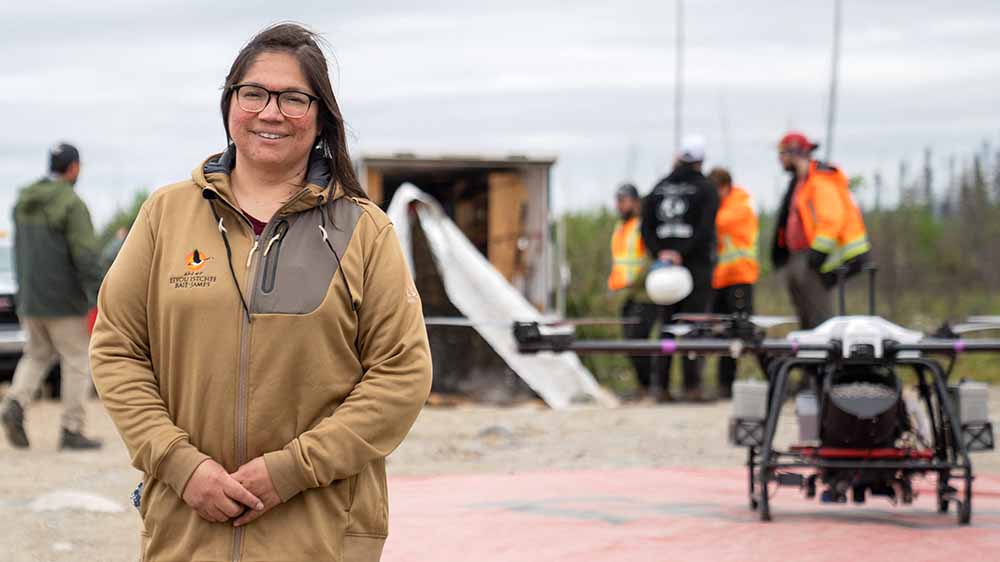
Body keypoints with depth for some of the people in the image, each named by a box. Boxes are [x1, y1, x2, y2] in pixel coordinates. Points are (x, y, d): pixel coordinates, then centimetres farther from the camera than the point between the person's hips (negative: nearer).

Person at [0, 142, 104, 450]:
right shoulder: (72, 205, -14)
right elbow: (85, 256, -20)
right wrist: (99, 301, -19)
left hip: (30, 297, 6)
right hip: (63, 299, -6)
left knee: (37, 356, 18)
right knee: (77, 361, 4)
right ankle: (72, 430, 3)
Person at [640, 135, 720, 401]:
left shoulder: (659, 188, 11)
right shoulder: (706, 189, -3)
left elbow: (646, 227, 5)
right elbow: (704, 229, -15)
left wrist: (659, 253, -2)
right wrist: (682, 254, -14)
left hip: (665, 263, 4)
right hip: (697, 265, -4)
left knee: (666, 324, 8)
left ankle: (662, 383, 4)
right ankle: (691, 384, -10)